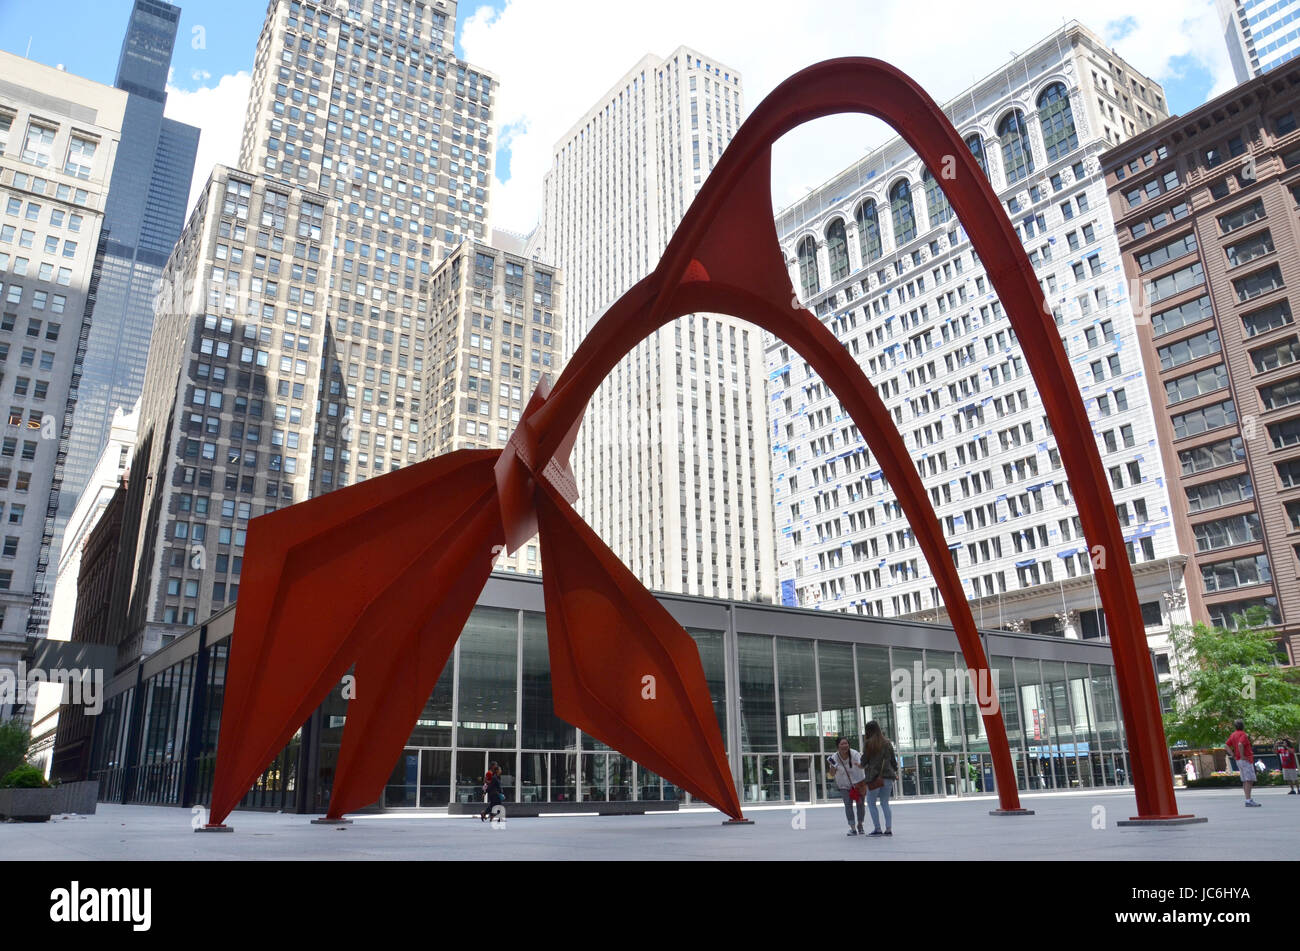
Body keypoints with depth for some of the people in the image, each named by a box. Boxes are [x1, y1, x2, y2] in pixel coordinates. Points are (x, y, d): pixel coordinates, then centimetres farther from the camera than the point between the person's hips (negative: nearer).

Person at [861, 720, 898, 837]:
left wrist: (862, 766, 20)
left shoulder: (868, 743, -5)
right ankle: (889, 829, 6)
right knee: (885, 803, 13)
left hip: (874, 776, -5)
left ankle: (878, 830, -3)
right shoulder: (887, 743, 9)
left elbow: (864, 762, -2)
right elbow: (893, 760, 14)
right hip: (888, 776, 5)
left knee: (871, 803, 4)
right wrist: (896, 772, 30)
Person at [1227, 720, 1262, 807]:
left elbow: (1226, 745, 15)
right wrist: (1242, 756, -20)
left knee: (1245, 781, 12)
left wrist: (1233, 755, 11)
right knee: (1249, 780, -11)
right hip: (1246, 760, -9)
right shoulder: (1243, 734, -11)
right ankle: (1248, 800, -17)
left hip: (1238, 760, 9)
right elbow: (1240, 744, -28)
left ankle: (1248, 799, 15)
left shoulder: (1233, 735, 14)